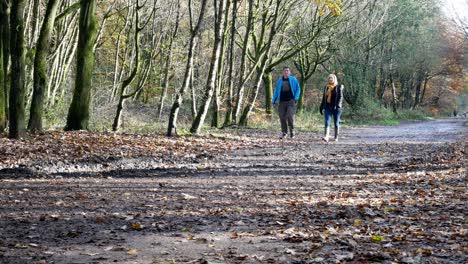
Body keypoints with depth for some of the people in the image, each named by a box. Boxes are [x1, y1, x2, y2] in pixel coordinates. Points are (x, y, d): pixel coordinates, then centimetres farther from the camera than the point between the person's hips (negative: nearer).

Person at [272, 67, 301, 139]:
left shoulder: (293, 80, 4)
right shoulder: (280, 81, 10)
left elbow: (298, 89, 5)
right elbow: (276, 91, 15)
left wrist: (296, 99, -7)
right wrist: (273, 101, 9)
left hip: (291, 101, -3)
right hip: (282, 102, 3)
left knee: (290, 116, -16)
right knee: (282, 117, 0)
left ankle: (292, 130, 6)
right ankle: (284, 132, 13)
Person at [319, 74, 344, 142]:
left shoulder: (339, 87, -2)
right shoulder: (326, 87, 13)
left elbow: (340, 97, -9)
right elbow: (324, 98, 18)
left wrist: (337, 105, -21)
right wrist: (321, 107, 15)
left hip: (336, 108, -3)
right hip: (328, 107, 3)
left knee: (336, 123, 5)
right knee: (327, 122, -11)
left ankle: (336, 137, 15)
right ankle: (326, 137, -22)